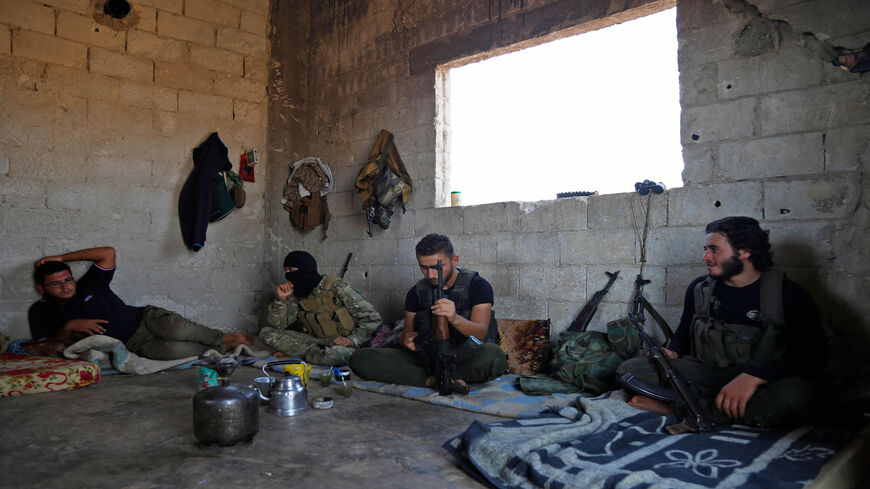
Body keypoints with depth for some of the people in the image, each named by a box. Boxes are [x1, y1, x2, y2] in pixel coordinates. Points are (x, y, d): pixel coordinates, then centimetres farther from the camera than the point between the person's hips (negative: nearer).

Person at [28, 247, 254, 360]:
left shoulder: (87, 286, 8)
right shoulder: (41, 312, 8)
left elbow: (108, 252, -1)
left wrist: (62, 258, 1)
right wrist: (69, 327, -16)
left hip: (145, 318, 2)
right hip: (132, 344, -2)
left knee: (179, 330, -35)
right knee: (175, 350, -34)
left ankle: (225, 337, -10)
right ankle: (223, 347, -13)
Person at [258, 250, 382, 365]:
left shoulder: (336, 287, -12)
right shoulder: (296, 295, 6)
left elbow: (373, 318, -12)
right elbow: (275, 325, 1)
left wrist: (353, 340, -24)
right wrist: (282, 299, -11)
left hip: (343, 344, -5)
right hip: (317, 342, 6)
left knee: (334, 354, -42)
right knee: (266, 332, -6)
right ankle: (318, 353, -12)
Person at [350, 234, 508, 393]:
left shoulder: (476, 285, -5)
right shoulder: (417, 291, 8)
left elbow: (480, 333, -17)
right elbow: (407, 331, 9)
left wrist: (455, 318, -39)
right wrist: (407, 339, -18)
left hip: (468, 357, -3)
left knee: (492, 355, -41)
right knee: (361, 357, -17)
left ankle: (433, 376, -20)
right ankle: (435, 380, -28)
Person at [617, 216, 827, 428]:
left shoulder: (787, 294, -4)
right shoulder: (699, 287, 9)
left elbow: (814, 355, -14)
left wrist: (753, 377, -29)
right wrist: (671, 353, -4)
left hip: (761, 382, -2)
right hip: (705, 374, 3)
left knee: (795, 395, -40)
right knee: (629, 369, -17)